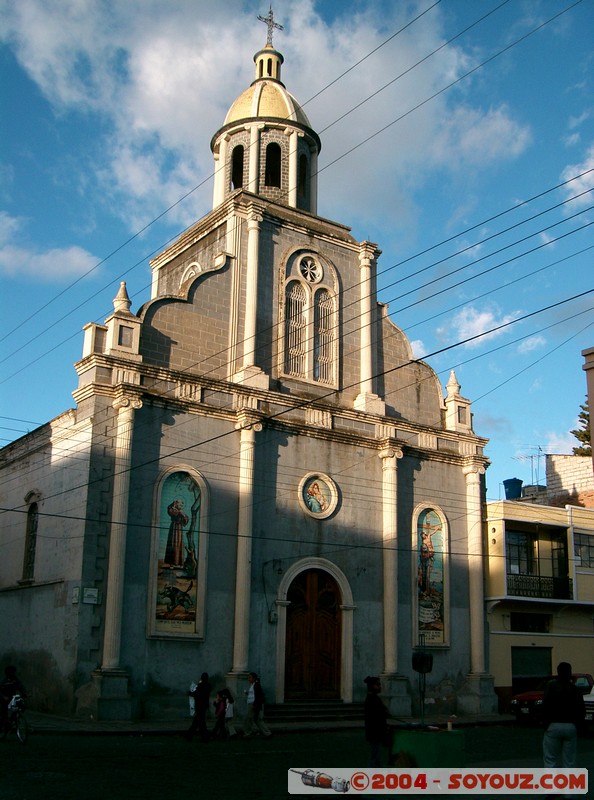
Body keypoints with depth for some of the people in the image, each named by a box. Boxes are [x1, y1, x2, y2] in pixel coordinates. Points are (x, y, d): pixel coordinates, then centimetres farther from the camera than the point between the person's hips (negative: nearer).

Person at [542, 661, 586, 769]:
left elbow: (546, 706, -12)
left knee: (550, 759, 2)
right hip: (570, 727, 3)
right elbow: (581, 710, 1)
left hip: (554, 726, -3)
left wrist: (546, 723, -1)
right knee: (569, 761, 9)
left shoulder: (551, 686, -2)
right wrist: (576, 724, 13)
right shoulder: (574, 688, 7)